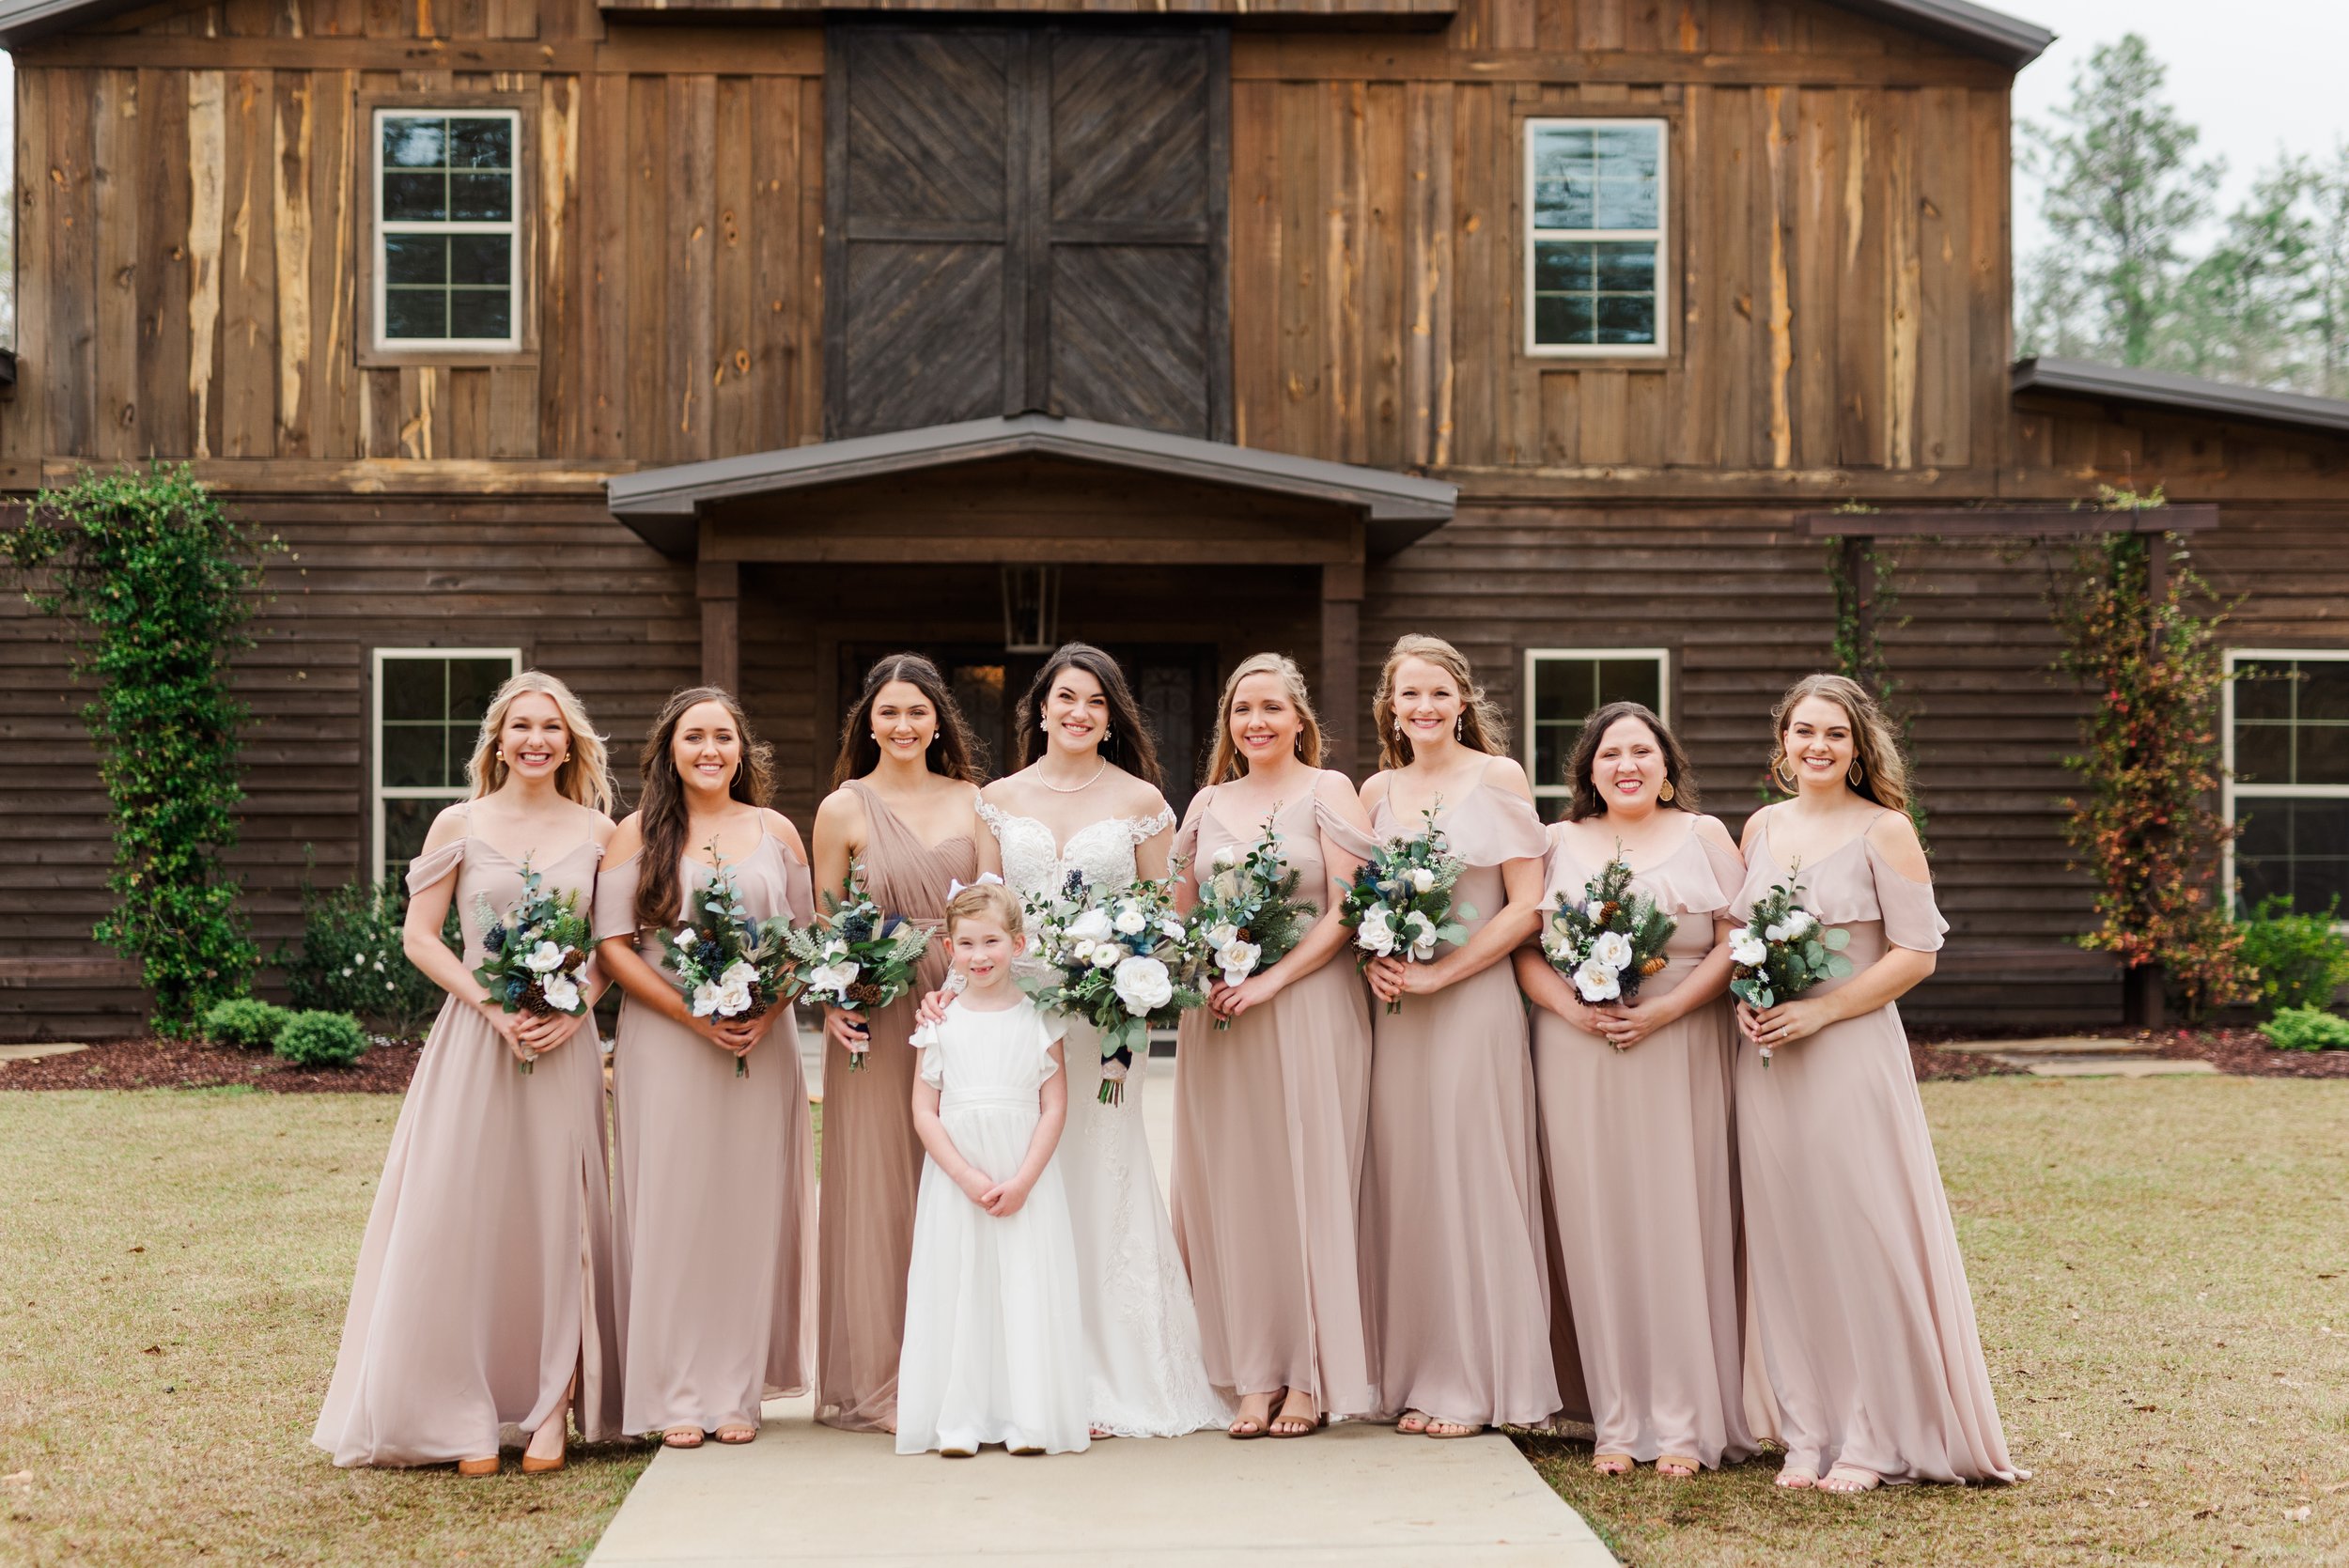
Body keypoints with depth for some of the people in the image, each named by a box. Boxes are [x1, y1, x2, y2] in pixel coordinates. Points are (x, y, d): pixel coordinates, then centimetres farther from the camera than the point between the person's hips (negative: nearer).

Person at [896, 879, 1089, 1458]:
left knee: (1027, 1290, -1)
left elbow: (1055, 1108, -1)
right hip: (955, 1181, 1)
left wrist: (1021, 1182, -11)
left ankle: (1028, 1420, 6)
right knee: (957, 1290, 1)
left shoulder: (1038, 1019, 2)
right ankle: (959, 1421, 7)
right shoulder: (941, 1024, 3)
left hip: (1027, 1179, -1)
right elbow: (924, 1112, 0)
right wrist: (969, 1179, -11)